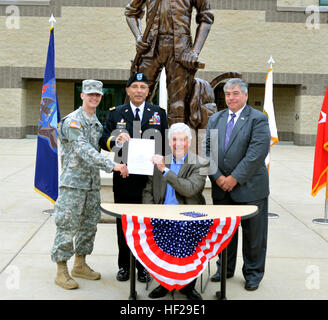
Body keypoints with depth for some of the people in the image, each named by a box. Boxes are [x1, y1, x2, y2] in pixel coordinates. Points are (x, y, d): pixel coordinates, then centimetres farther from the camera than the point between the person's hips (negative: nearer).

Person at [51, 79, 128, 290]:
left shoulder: (98, 123, 15)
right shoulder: (73, 121, -12)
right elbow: (83, 150, -25)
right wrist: (112, 166, -31)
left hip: (93, 184, 8)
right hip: (73, 182, -8)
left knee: (89, 225, 13)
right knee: (67, 226, -4)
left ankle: (80, 265, 26)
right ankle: (61, 271, 5)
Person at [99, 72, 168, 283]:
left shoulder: (159, 113, 9)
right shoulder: (115, 113, 8)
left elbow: (165, 142, 8)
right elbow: (103, 140, 0)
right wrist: (116, 141, -22)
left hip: (150, 177, 0)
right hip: (124, 177, 0)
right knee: (123, 223, 8)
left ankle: (143, 265, 19)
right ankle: (124, 265, 21)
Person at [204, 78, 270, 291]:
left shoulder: (258, 119, -5)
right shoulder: (215, 119, 12)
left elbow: (257, 153, -15)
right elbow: (209, 150, 6)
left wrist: (235, 178, -17)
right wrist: (218, 177, -7)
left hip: (250, 188, -4)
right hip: (221, 187, 5)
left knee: (253, 233, 6)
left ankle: (253, 273, 21)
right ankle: (225, 269, 29)